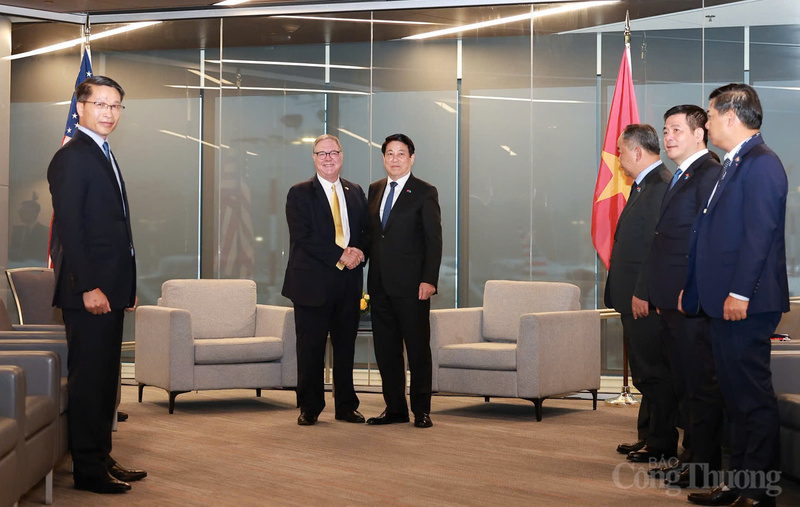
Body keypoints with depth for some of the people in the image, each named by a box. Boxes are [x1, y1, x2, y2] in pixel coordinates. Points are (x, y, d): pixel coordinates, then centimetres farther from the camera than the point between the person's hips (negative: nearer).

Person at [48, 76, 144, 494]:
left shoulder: (104, 156, 19)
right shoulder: (71, 158, -10)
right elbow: (69, 228, -17)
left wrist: (126, 286, 16)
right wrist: (88, 287, -22)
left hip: (109, 290, 9)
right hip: (88, 291, -9)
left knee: (105, 378, 13)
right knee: (88, 378, -3)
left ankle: (102, 459, 22)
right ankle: (88, 469, 4)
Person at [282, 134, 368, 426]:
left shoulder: (356, 193, 15)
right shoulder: (299, 194, 1)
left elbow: (365, 232, 15)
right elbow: (303, 237, -10)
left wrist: (358, 253, -7)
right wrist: (340, 256, -15)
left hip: (348, 282, 4)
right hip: (313, 282, -4)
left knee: (346, 346, 9)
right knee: (311, 348, 0)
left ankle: (346, 406, 18)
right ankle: (309, 408, 11)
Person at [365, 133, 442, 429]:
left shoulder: (424, 193, -2)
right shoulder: (374, 190, 14)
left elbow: (433, 240, -6)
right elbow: (371, 233, 16)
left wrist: (429, 280, -15)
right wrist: (370, 275, 9)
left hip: (411, 285, -5)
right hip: (380, 283, 6)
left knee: (418, 348, 0)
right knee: (385, 349, 8)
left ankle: (421, 410, 9)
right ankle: (395, 408, 18)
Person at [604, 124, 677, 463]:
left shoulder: (661, 185, -16)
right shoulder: (645, 185, 17)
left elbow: (658, 246, -22)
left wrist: (643, 294, -22)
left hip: (647, 299, -10)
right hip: (635, 297, 10)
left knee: (654, 372, -3)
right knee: (645, 372, 16)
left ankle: (662, 445, 5)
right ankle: (649, 436, 25)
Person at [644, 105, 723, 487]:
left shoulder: (710, 174, -12)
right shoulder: (680, 177, 19)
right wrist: (659, 295, 16)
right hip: (672, 301, 10)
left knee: (701, 386, -3)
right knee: (684, 384, 15)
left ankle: (705, 466, 4)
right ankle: (691, 454, 24)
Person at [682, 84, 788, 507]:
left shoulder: (761, 163, -13)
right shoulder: (733, 164, 18)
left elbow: (759, 233, -20)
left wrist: (739, 292, -23)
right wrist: (691, 285, 20)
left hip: (746, 304, -10)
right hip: (724, 302, 10)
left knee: (753, 396, -4)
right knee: (735, 394, 14)